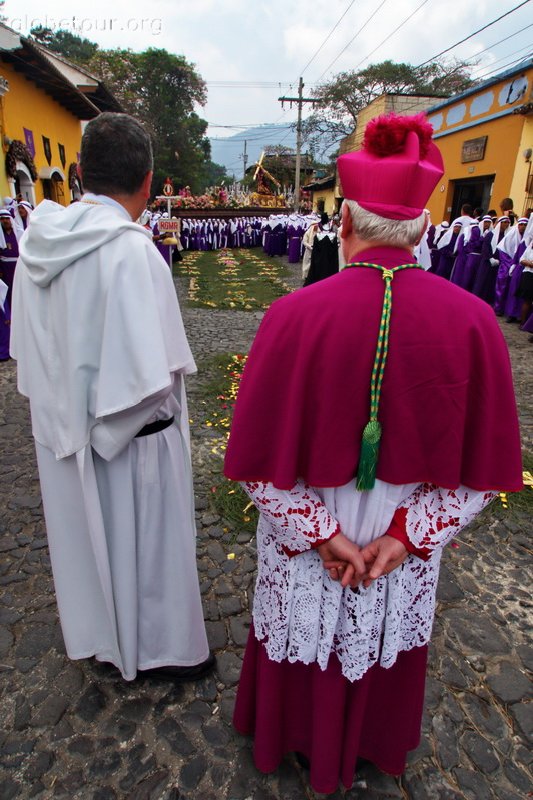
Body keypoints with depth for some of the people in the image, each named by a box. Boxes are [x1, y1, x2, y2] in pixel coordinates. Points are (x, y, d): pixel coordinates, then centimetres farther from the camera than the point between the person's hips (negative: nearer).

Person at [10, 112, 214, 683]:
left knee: (85, 534, 24)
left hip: (62, 429, 7)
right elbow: (147, 373, -29)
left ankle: (96, 637, 49)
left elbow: (29, 346, 6)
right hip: (128, 441, -7)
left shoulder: (40, 239, -1)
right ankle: (160, 649, 39)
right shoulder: (128, 249, -24)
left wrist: (64, 403, 14)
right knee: (144, 543, 14)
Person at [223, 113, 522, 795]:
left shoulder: (295, 315, -24)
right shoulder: (473, 321, -17)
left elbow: (261, 454, -19)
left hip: (303, 536, -1)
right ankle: (370, 740, 62)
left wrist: (322, 534, -10)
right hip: (405, 543, 2)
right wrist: (404, 536, -8)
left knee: (303, 630, 28)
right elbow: (480, 463, -10)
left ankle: (296, 732, 60)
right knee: (386, 639, 31)